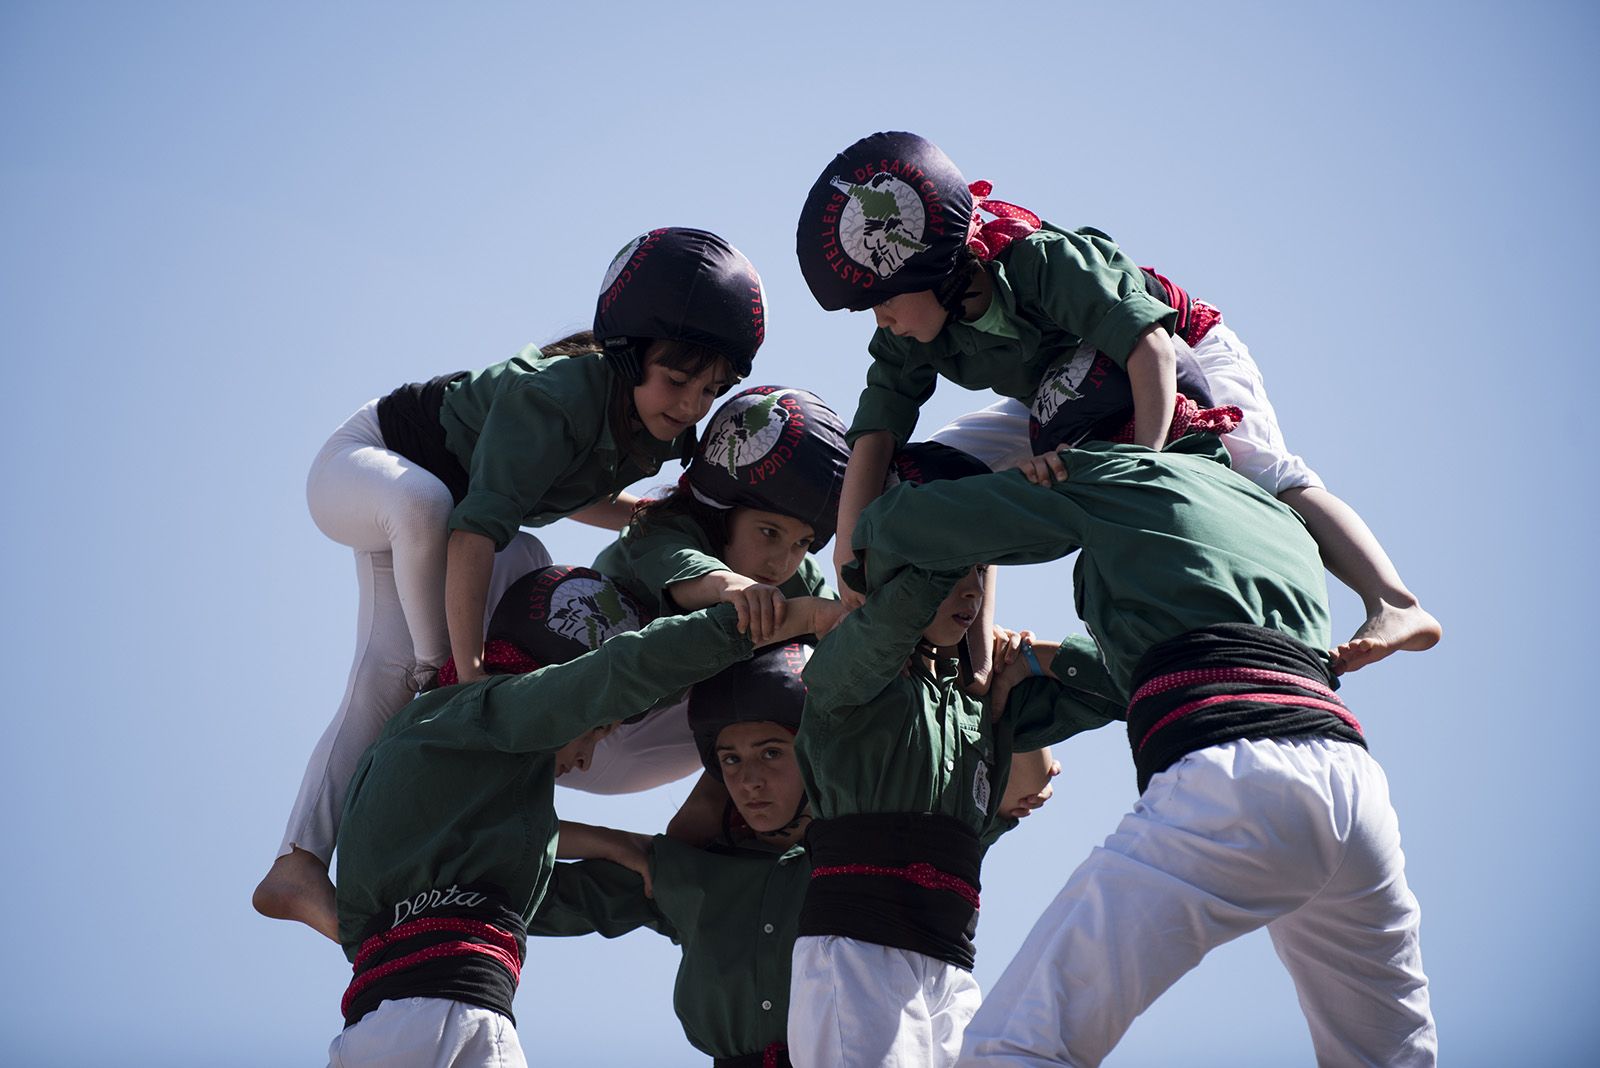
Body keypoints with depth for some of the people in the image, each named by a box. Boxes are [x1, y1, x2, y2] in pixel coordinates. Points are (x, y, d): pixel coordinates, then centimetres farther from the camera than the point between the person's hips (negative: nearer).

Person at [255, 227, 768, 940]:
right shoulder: (556, 397, -41)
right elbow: (475, 531, -47)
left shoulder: (660, 435, -15)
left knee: (385, 682, -1)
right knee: (423, 501, -43)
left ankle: (297, 867, 1)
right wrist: (467, 668, -50)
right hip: (362, 461, -8)